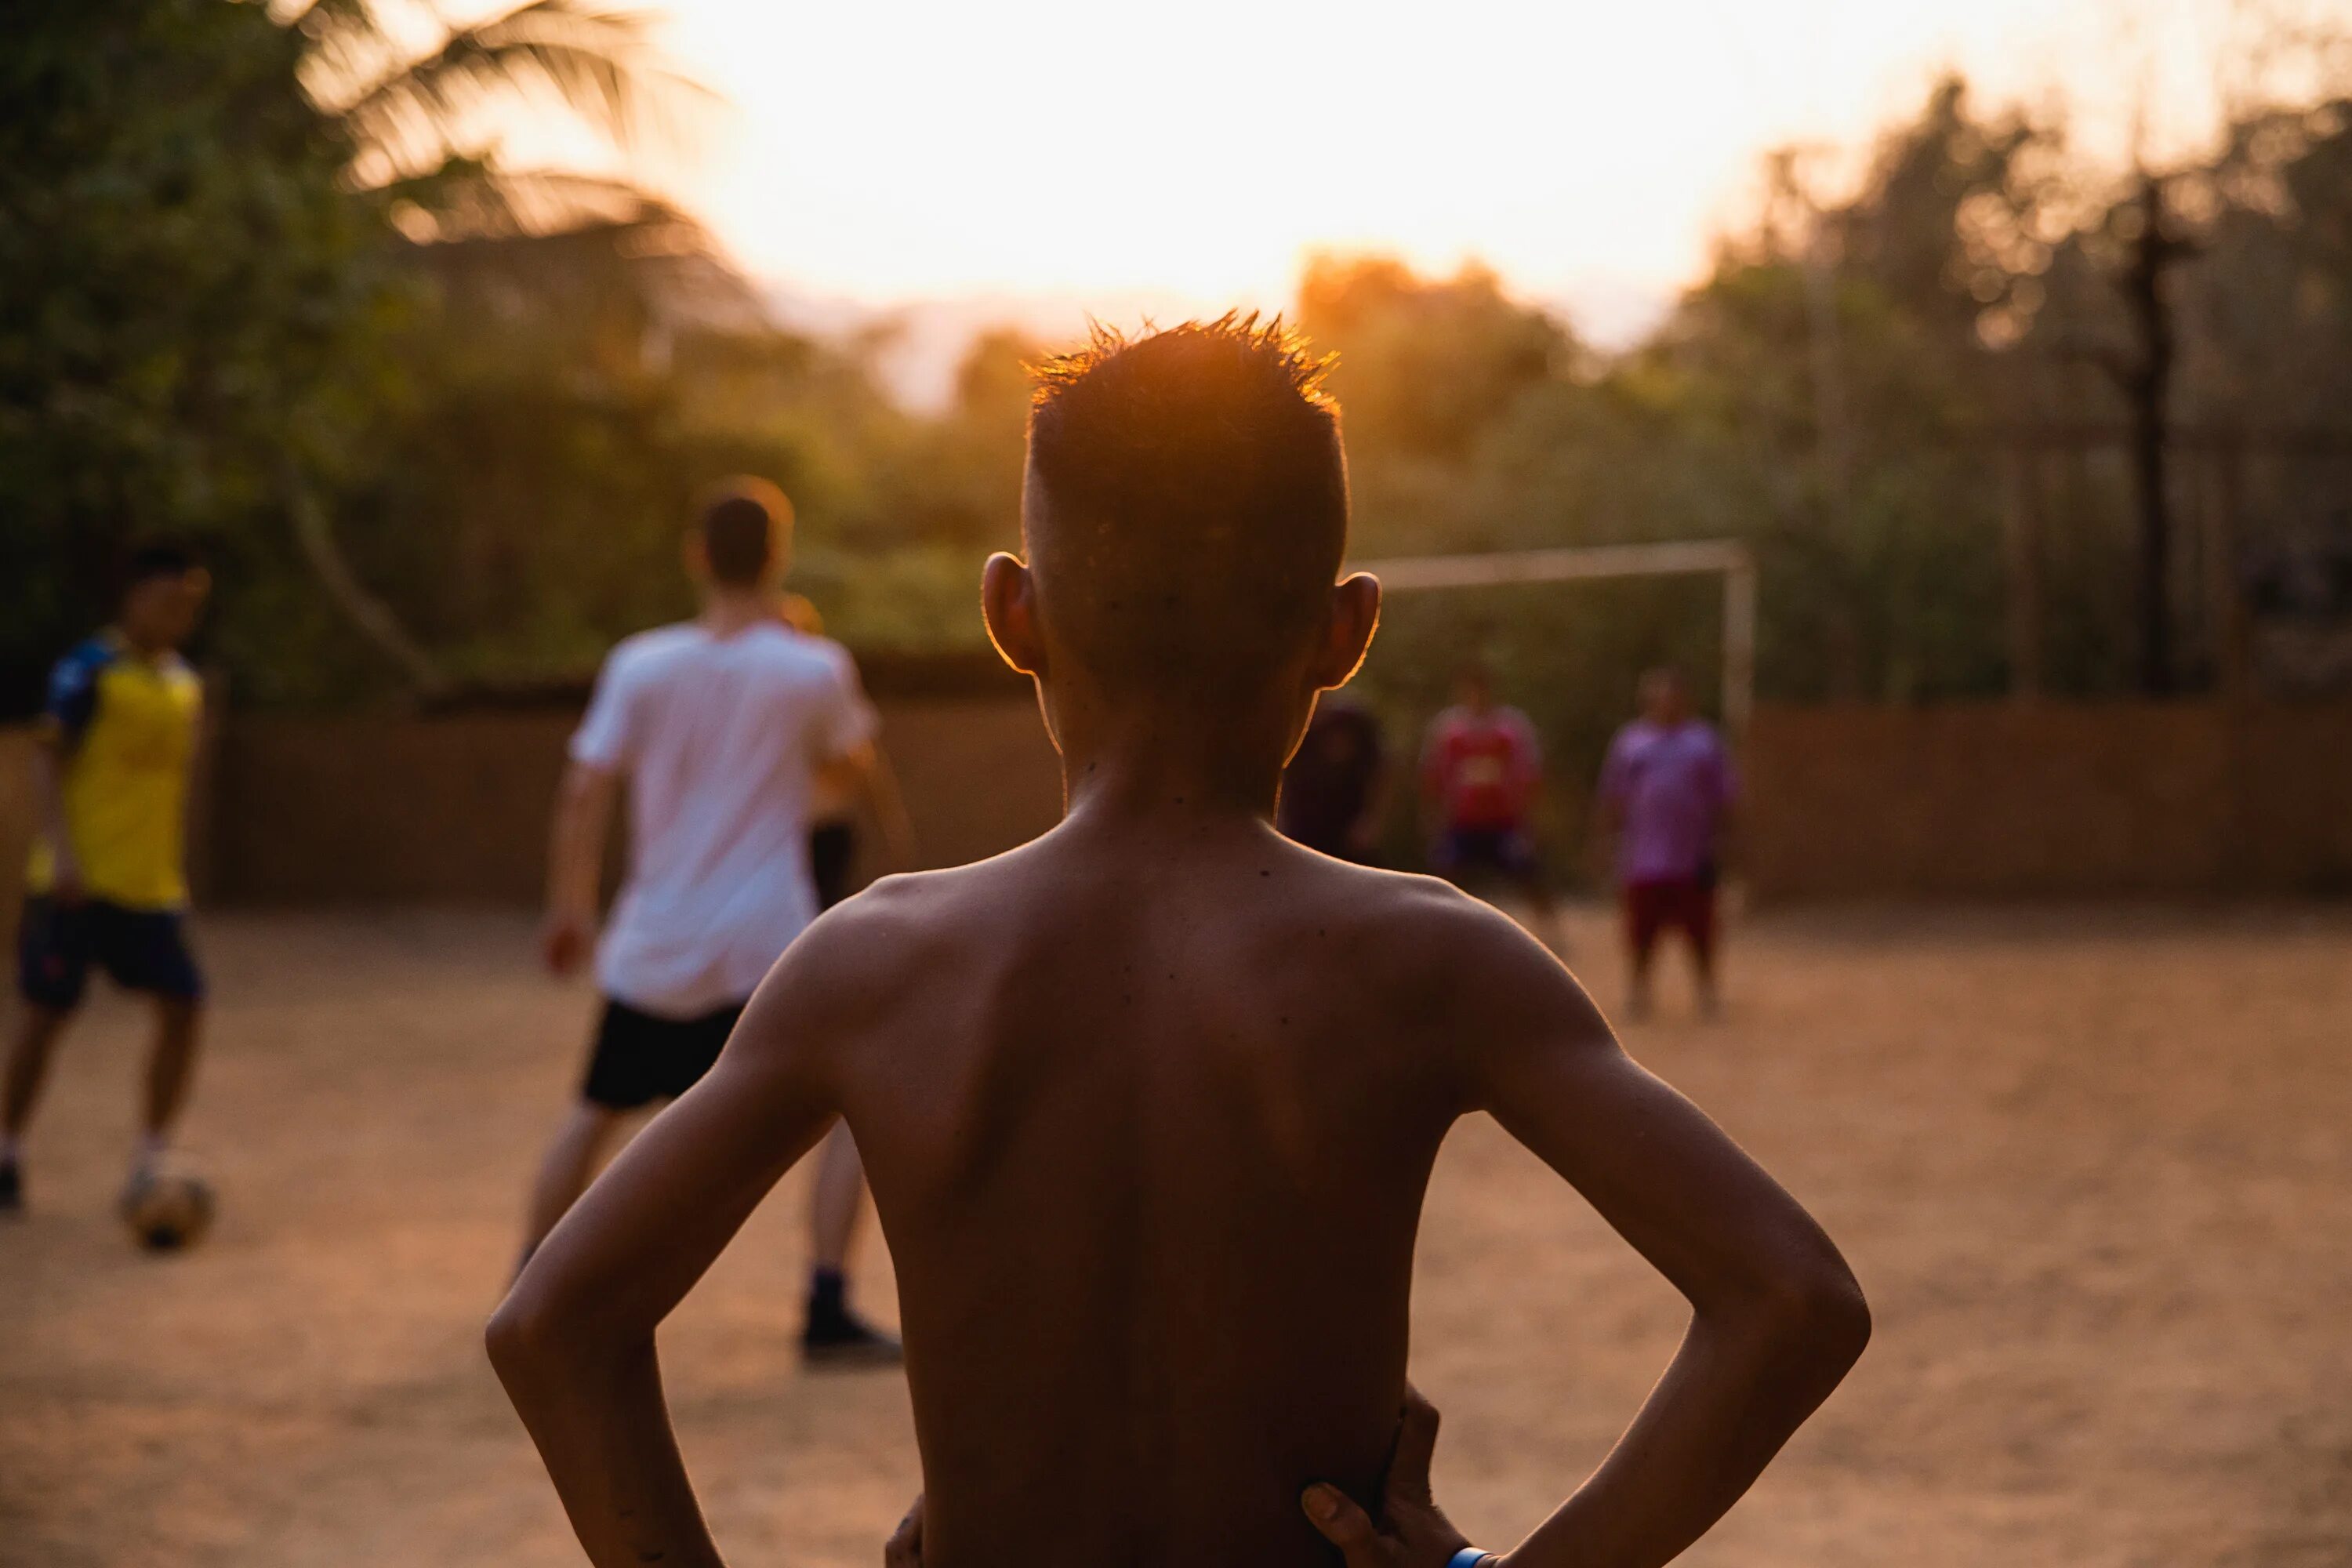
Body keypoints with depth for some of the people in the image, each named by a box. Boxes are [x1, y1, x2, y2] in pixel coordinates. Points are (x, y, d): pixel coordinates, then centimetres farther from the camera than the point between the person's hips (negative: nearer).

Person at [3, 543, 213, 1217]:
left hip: (149, 886, 6)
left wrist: (176, 876, 19)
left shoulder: (184, 685, 12)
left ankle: (149, 1163, 4)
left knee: (183, 1006, -4)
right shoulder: (91, 670, -8)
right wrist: (60, 852, -20)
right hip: (78, 882, -6)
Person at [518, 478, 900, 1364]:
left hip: (651, 950, 3)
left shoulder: (641, 666, -3)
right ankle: (827, 1310, -5)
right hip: (770, 946, -3)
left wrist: (568, 910, 9)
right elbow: (847, 767, 12)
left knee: (598, 1110, 22)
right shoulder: (814, 670, -7)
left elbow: (585, 794, -3)